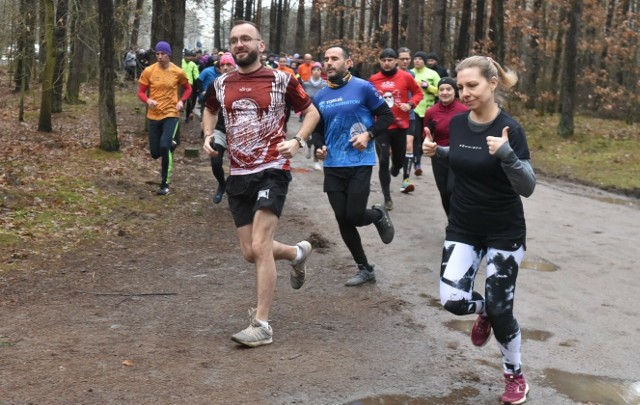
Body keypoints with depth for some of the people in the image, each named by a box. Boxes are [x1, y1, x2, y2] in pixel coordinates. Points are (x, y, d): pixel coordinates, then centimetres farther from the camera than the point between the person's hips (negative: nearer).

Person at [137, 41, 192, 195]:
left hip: (171, 114, -2)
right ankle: (171, 144, 45)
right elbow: (141, 92, 0)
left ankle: (165, 184, -9)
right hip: (154, 116, 2)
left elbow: (187, 88, 12)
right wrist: (148, 101, -21)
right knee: (155, 153, 6)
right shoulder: (148, 71, -5)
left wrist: (181, 101, -7)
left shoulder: (178, 72, -5)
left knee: (164, 146, -22)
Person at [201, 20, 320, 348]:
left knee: (259, 247, -15)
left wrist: (297, 141, -10)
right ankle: (297, 253, 40)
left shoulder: (281, 80, -4)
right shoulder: (221, 84, 7)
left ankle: (261, 325, -6)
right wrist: (208, 136, 8)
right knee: (250, 253, 8)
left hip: (272, 170, -5)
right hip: (238, 174, 5)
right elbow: (210, 110, 28)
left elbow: (312, 112, 7)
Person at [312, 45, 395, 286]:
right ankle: (365, 269, 20)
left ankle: (379, 215, 28)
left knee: (354, 215, -10)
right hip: (333, 166, 5)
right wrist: (319, 147, -3)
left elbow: (386, 115, -1)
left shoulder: (363, 88, -6)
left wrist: (369, 134, -16)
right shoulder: (320, 97, 8)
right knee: (342, 219, 5)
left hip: (360, 163, -5)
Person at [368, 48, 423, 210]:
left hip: (400, 126, 1)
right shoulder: (373, 80, -1)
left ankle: (394, 171, 52)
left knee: (399, 160, 13)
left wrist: (410, 104, -10)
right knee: (383, 162, -5)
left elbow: (418, 93, 6)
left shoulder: (406, 77, -4)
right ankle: (387, 198, 5)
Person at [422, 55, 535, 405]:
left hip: (504, 233, -4)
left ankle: (515, 376, 29)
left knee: (500, 311, 2)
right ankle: (483, 310, 27)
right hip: (462, 228, 4)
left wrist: (506, 155, -35)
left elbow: (527, 188, -19)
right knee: (452, 300, -12)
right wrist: (437, 152, -1)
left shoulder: (510, 128, -18)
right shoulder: (457, 123, -2)